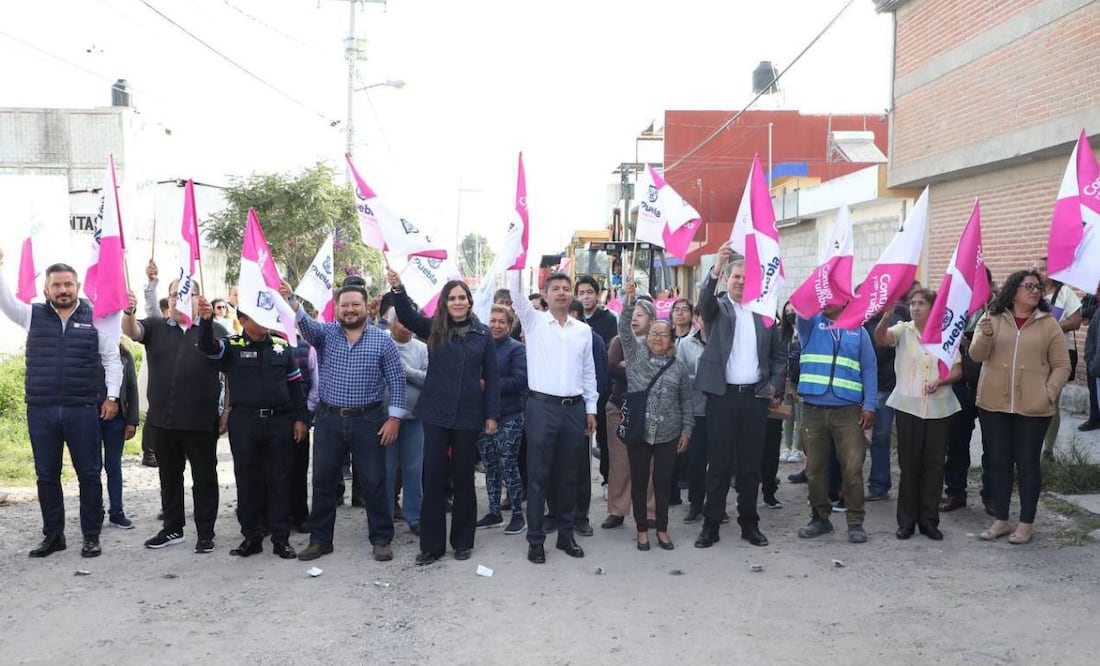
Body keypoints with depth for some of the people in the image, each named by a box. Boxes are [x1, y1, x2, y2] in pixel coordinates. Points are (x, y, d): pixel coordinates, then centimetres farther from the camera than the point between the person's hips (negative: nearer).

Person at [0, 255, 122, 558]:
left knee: (89, 474, 3)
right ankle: (53, 535, 22)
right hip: (41, 411, 2)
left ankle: (91, 536, 13)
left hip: (83, 410, -2)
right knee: (46, 475, 10)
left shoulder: (95, 317, 1)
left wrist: (112, 396, -4)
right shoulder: (33, 315, 8)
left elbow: (112, 358, 2)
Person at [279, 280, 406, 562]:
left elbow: (397, 381, -2)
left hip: (368, 421, -2)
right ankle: (320, 539, 21)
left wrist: (394, 418, -9)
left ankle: (381, 539, 15)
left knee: (374, 482, 3)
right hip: (329, 420, 2)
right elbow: (306, 324, -20)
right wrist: (292, 301, -41)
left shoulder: (382, 341, -1)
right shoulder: (325, 333, 3)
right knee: (323, 481, 8)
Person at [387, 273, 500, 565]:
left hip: (468, 416, 0)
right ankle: (431, 544, 13)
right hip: (435, 414, 0)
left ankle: (463, 541, 22)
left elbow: (492, 376, 3)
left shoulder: (483, 334, 1)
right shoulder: (433, 329, 2)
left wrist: (492, 414, -1)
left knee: (463, 478, 10)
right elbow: (407, 316, -15)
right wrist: (397, 288, -34)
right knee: (433, 477, 3)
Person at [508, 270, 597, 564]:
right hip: (542, 407, -3)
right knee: (538, 475, 1)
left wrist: (591, 408, 10)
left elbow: (588, 372, 13)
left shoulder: (583, 330, 10)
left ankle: (566, 534, 22)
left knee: (568, 474, 11)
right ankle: (535, 539, 8)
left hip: (574, 408, 3)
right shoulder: (534, 321, 2)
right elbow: (514, 293, -12)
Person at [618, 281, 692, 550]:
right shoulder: (636, 353, 3)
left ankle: (662, 529, 22)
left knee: (663, 482, 7)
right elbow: (624, 329, -10)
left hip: (668, 435, 1)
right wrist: (630, 300, -23)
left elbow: (687, 402, 9)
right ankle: (642, 530, 20)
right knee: (639, 482, 7)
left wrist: (686, 431, 4)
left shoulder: (679, 367, 5)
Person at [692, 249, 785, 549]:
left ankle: (749, 523, 20)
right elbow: (704, 298, -21)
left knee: (751, 463, 9)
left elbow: (778, 356, 14)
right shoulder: (717, 308, 3)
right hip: (722, 396, -2)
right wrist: (717, 266, -37)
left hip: (755, 397, 2)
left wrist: (774, 386, 0)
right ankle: (711, 524, 11)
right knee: (719, 463, 2)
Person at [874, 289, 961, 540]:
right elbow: (880, 338, -18)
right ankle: (906, 521, 10)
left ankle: (929, 520, 14)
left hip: (938, 407, 1)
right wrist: (887, 314, -35)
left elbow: (957, 370, 8)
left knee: (934, 464, 5)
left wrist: (940, 381, -12)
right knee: (909, 464, 2)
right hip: (908, 405, -1)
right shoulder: (903, 331, 3)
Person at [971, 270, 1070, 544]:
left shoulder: (1049, 323, 1)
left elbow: (1061, 365, 2)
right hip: (993, 404, 2)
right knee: (998, 461, 8)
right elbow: (977, 355, -3)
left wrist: (1049, 393, -11)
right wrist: (985, 336, -23)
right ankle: (1000, 519, 19)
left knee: (1027, 463, 5)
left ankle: (1026, 523, 14)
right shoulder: (992, 319, 4)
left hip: (1033, 408, -1)